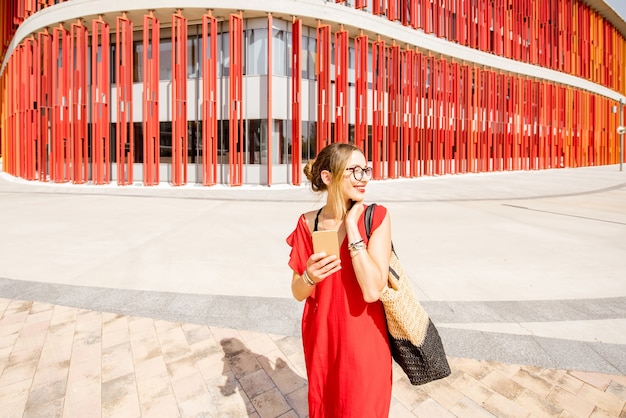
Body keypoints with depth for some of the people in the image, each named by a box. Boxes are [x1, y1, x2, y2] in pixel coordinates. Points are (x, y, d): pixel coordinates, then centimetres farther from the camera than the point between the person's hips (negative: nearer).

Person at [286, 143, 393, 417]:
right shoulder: (308, 223, -8)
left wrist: (352, 226, -25)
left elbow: (372, 290, -25)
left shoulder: (376, 217, -15)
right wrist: (310, 277, -23)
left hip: (363, 342, -2)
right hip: (320, 338, 3)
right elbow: (298, 293, -1)